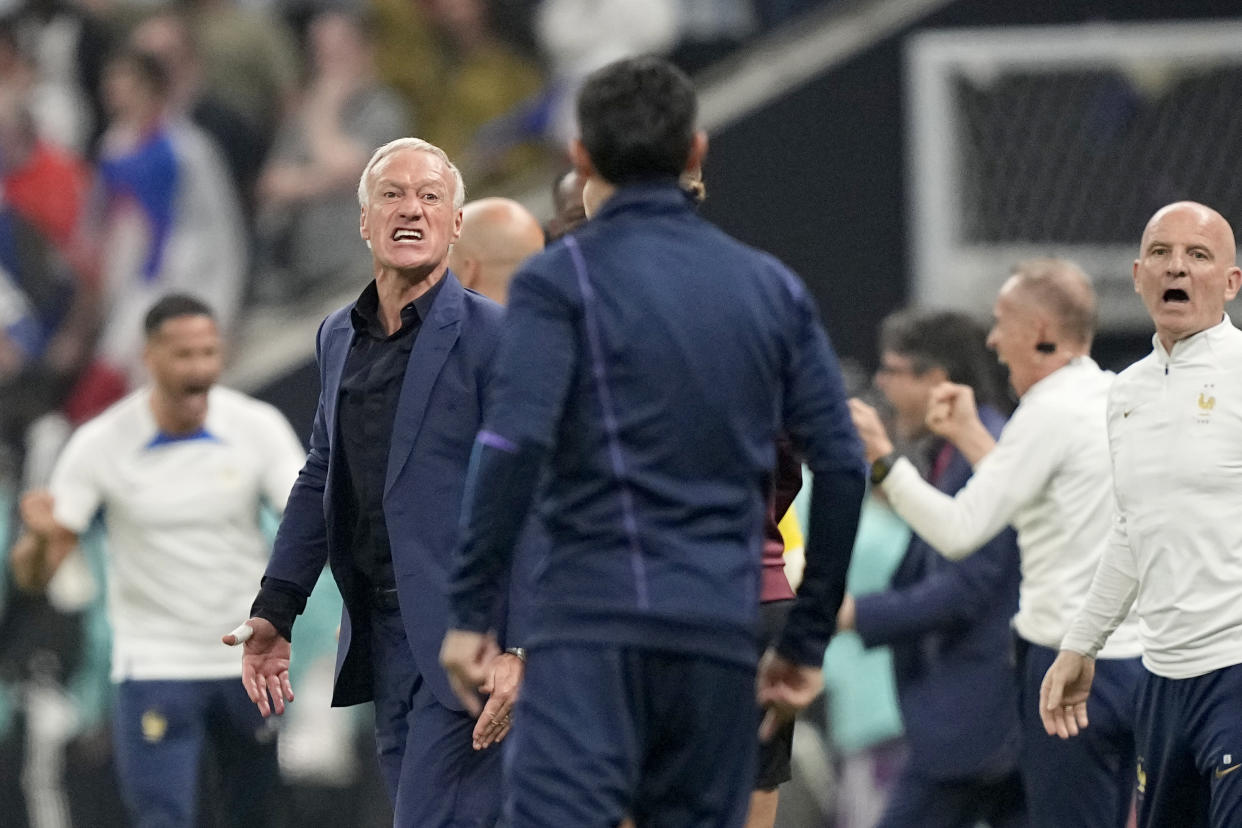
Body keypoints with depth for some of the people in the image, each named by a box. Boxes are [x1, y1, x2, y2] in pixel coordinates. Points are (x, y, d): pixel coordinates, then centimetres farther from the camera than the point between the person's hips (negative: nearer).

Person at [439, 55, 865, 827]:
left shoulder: (561, 278, 1)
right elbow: (842, 466, 11)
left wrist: (471, 611, -7)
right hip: (722, 634, 5)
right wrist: (809, 639, 17)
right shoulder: (773, 288, 15)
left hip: (592, 625, -5)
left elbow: (515, 447, -12)